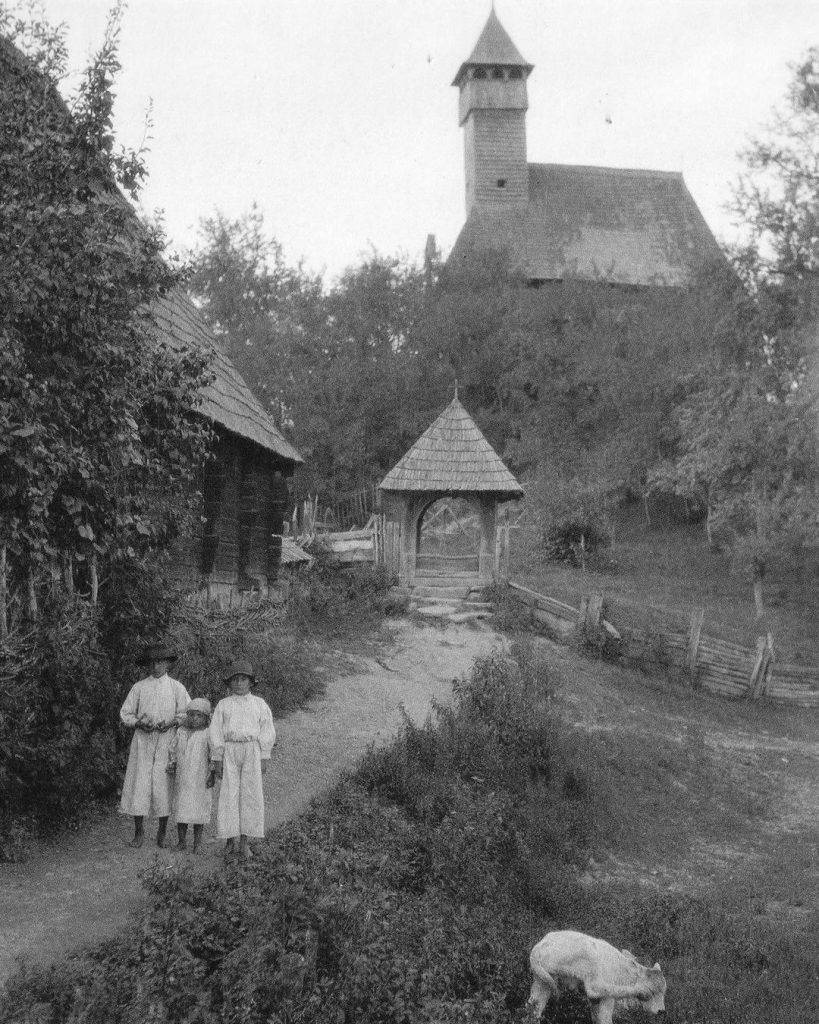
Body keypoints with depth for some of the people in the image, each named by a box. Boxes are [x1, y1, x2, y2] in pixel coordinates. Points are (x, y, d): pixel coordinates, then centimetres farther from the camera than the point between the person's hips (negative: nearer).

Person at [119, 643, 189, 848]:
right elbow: (125, 713, 9)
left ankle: (162, 832, 11)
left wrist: (172, 723, -8)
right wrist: (139, 723, -9)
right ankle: (138, 832, 7)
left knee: (163, 785, -3)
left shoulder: (176, 687, 8)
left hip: (167, 741, 0)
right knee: (139, 785, -4)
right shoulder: (139, 687, 8)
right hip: (142, 740, 0)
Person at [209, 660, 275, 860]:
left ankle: (244, 842, 5)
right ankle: (230, 841, 3)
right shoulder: (223, 705, 10)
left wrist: (264, 758, 0)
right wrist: (217, 759, 0)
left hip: (252, 751, 0)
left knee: (250, 794, -2)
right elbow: (216, 733, 7)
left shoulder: (259, 704, 10)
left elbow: (267, 732, 7)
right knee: (229, 794, -4)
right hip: (229, 751, 0)